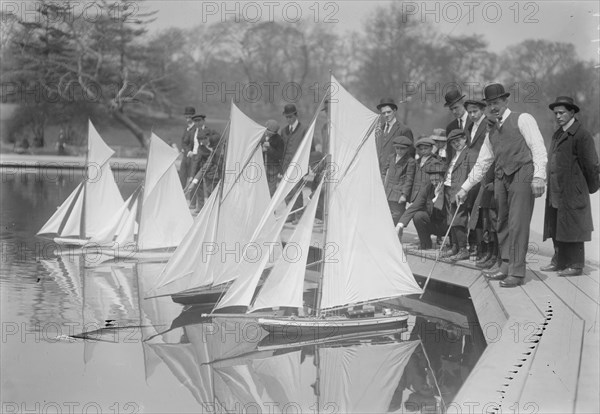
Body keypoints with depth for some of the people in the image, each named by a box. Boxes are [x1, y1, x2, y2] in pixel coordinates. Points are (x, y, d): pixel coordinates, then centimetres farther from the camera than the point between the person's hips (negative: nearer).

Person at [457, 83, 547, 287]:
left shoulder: (522, 119, 2)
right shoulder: (492, 132, 22)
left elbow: (538, 148, -7)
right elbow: (482, 163, 26)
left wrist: (539, 176, -19)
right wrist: (465, 187, 23)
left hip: (521, 175, -7)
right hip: (501, 178, 7)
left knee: (517, 223, -11)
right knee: (503, 223, 7)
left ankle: (517, 272, -10)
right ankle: (506, 265, 13)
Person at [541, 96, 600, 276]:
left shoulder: (581, 135, -11)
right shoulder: (558, 134, 16)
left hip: (572, 192, -8)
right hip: (555, 193, 8)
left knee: (571, 227, -3)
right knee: (556, 228, 11)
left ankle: (575, 265, 4)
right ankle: (559, 261, 20)